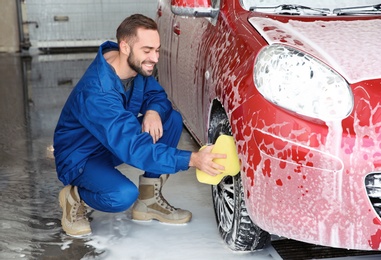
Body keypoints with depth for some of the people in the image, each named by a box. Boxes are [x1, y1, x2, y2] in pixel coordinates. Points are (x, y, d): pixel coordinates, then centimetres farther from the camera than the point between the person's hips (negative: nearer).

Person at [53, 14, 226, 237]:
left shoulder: (137, 65, -11)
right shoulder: (97, 93, -35)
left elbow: (158, 95, 1)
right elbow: (134, 148, -40)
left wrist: (153, 111, -25)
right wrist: (192, 159, -47)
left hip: (117, 140, 8)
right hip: (80, 157, -8)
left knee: (173, 119, -11)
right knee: (124, 195, -36)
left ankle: (149, 201, -2)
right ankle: (75, 197, -1)